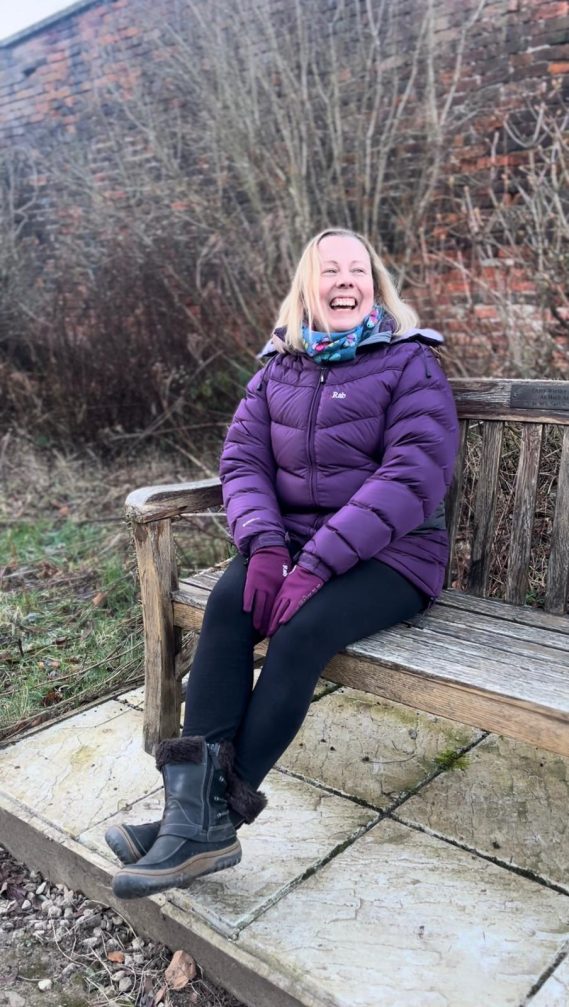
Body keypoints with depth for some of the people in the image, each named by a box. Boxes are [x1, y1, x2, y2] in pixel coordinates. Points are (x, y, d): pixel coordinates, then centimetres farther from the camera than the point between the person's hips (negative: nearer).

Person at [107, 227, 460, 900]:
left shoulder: (409, 363, -3)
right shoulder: (279, 367, 12)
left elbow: (413, 478, -15)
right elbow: (242, 460, 5)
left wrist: (317, 564, -24)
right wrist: (264, 545, -17)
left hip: (390, 551, -4)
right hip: (292, 538, 4)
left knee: (303, 630, -30)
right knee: (226, 606, -26)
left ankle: (214, 818, -21)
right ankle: (197, 811, -28)